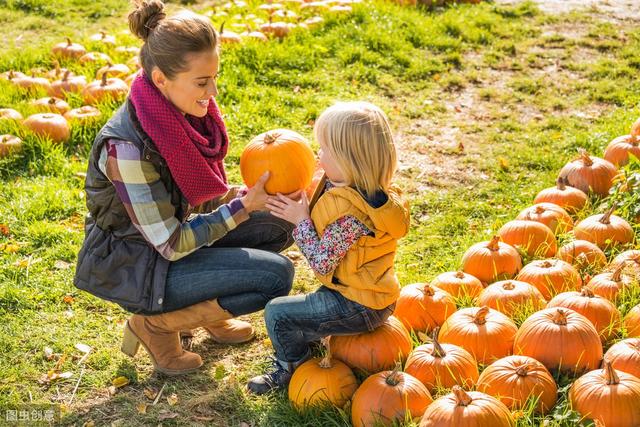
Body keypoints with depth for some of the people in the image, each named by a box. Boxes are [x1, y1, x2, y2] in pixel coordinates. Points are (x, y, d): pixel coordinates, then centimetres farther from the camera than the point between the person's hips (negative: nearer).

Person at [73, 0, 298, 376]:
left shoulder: (185, 112, -8)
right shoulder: (128, 146, -32)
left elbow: (200, 193, 6)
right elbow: (172, 245, -25)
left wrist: (250, 193, -11)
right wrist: (243, 206, -23)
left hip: (176, 228, 8)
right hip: (134, 263, -8)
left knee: (280, 227, -1)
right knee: (276, 275, -18)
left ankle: (209, 309, 13)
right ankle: (155, 324, -1)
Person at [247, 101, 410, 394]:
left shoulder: (350, 214, -32)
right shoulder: (373, 192, -1)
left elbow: (322, 263, -25)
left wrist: (300, 221, -16)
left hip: (357, 308, -10)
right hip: (376, 297, 10)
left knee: (277, 313, -4)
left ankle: (292, 369, 20)